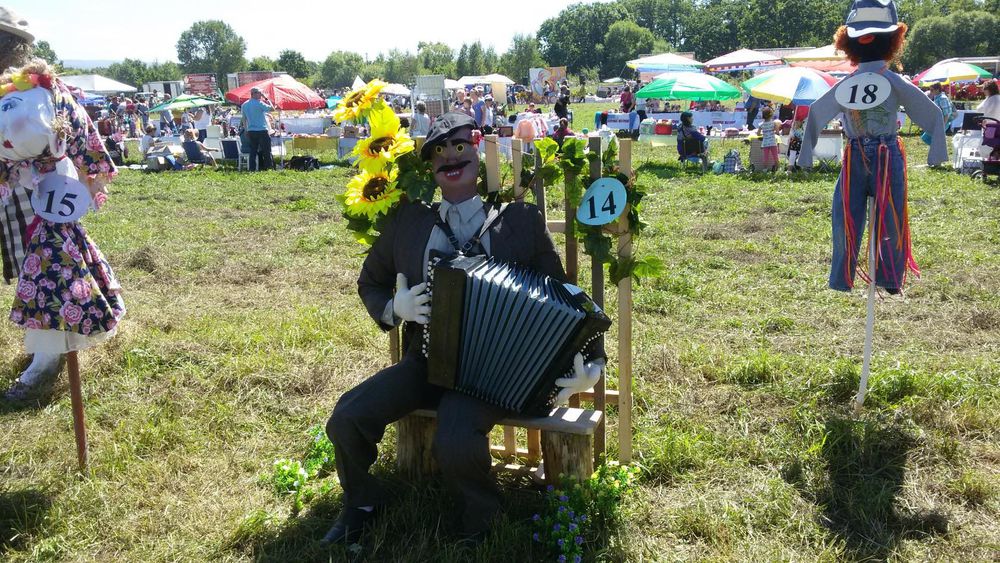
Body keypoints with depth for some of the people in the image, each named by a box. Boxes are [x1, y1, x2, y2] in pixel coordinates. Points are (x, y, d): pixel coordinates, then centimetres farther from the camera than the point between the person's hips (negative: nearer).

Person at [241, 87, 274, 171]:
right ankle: (268, 167, 0)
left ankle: (252, 169, 6)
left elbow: (244, 119, 15)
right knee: (266, 151, 0)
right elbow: (272, 108, -5)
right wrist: (266, 98, 2)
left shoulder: (244, 105, 10)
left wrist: (246, 131, 21)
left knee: (253, 151, 8)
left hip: (251, 131, 6)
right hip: (261, 130, -6)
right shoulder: (259, 103, -11)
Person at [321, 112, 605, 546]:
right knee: (346, 418, -17)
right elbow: (370, 283, 18)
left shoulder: (521, 221, -2)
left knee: (455, 440, -31)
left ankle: (481, 515, 5)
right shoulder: (408, 220, 5)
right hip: (426, 361, 4)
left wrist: (591, 363, -13)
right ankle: (364, 501, 16)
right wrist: (394, 307, -6)